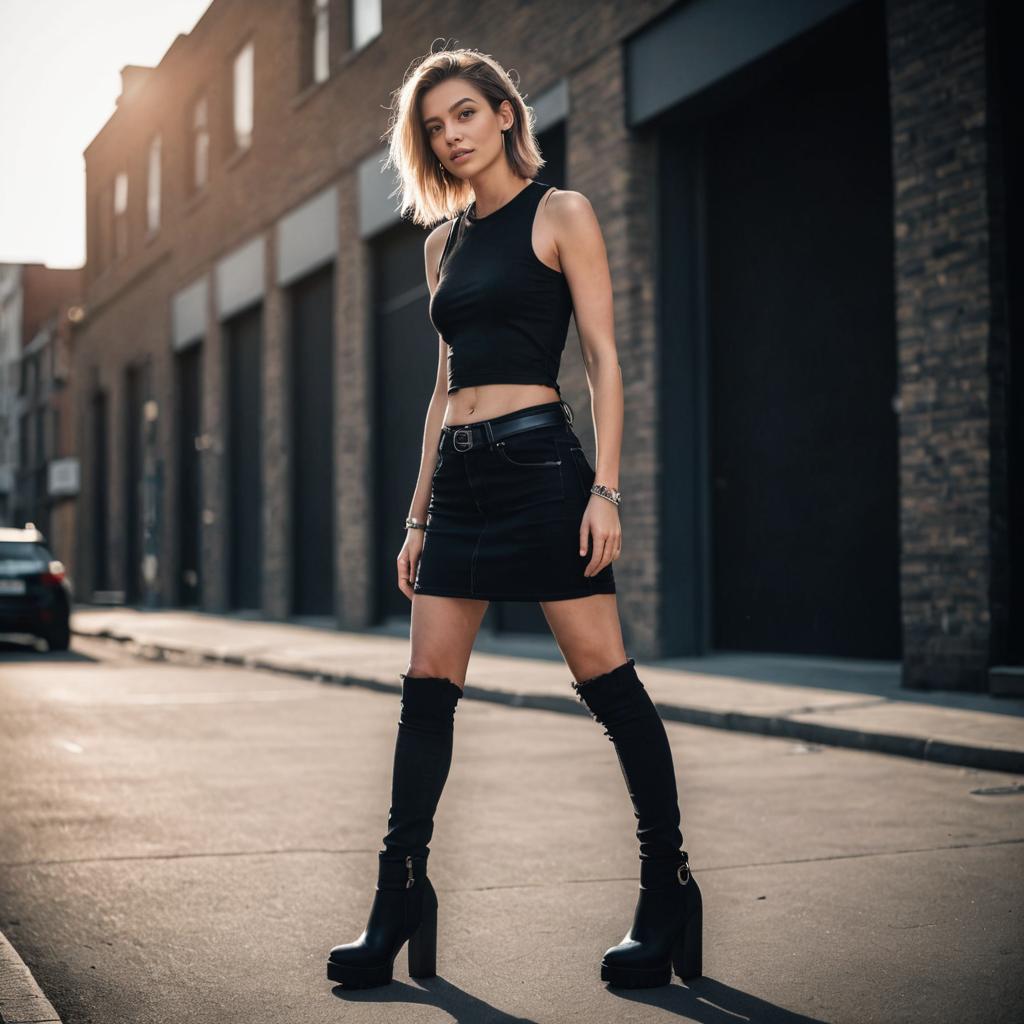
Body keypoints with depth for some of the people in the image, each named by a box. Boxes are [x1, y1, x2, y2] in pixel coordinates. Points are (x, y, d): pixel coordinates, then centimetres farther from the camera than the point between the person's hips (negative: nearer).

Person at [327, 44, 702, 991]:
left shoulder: (560, 214, 1)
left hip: (539, 461, -6)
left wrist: (606, 489, -14)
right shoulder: (444, 240, 19)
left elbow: (604, 358, -5)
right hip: (458, 476, 7)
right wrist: (420, 514, 16)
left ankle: (667, 891, 5)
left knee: (605, 678, -5)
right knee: (427, 689, 3)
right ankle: (400, 904, 9)